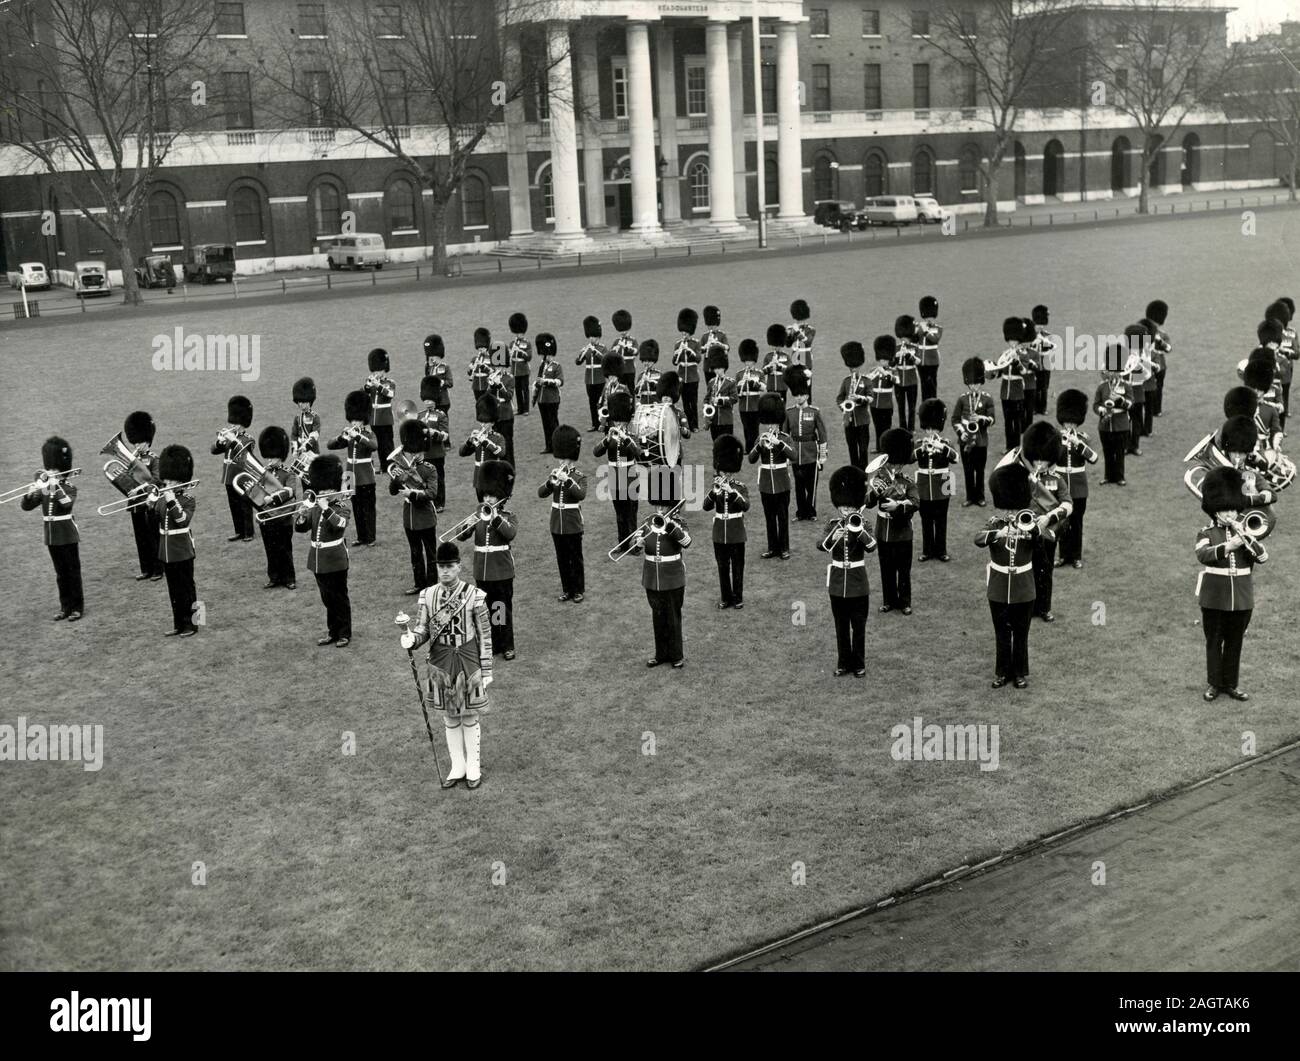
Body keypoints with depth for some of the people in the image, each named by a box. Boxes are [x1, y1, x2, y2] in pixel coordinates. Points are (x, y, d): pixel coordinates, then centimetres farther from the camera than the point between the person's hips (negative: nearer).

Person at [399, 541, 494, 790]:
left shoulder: (474, 595, -10)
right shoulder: (428, 596, -2)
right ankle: (457, 767, 27)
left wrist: (486, 670, -5)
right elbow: (422, 629, 2)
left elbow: (484, 635, -5)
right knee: (450, 717, 13)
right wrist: (411, 639, -22)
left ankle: (473, 767, 24)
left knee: (470, 716, 8)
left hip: (468, 663, -3)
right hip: (441, 664, 3)